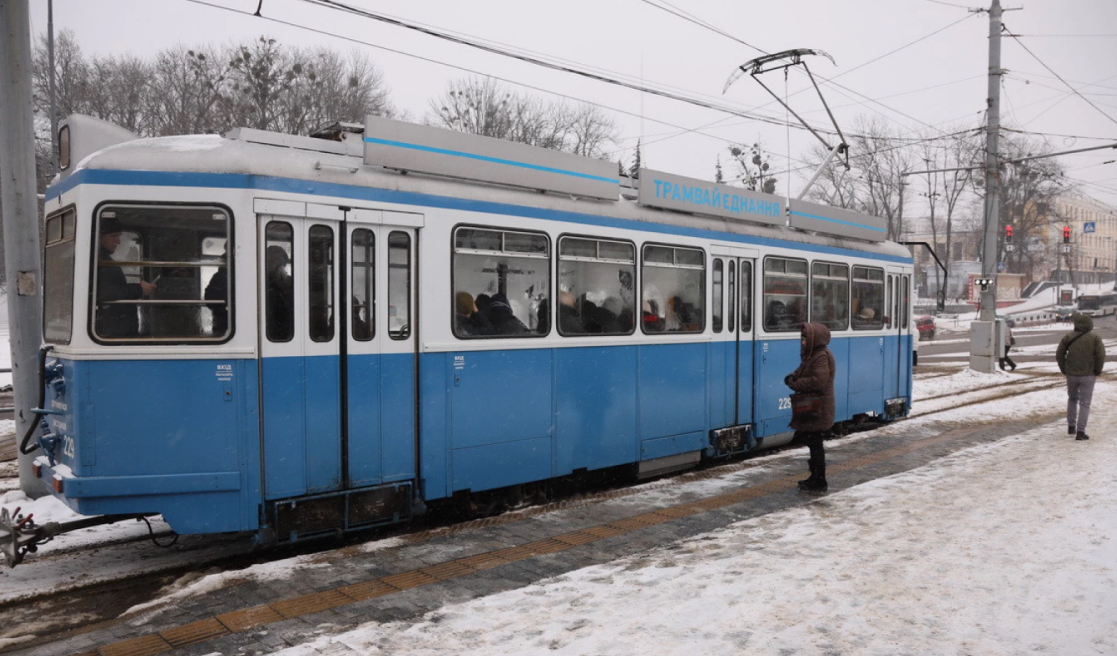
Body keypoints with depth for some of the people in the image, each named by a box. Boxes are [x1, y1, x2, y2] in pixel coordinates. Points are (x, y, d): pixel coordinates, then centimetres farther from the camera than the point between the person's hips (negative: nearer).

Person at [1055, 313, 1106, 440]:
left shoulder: (1068, 337, -1)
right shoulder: (1094, 337, -5)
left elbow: (1059, 355, -1)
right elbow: (1101, 356, -12)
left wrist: (1064, 371, 8)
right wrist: (1097, 371, 1)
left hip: (1071, 374, 2)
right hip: (1088, 375, -2)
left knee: (1072, 399, 21)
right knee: (1085, 403, 3)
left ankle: (1071, 426, 24)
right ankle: (1080, 431, -2)